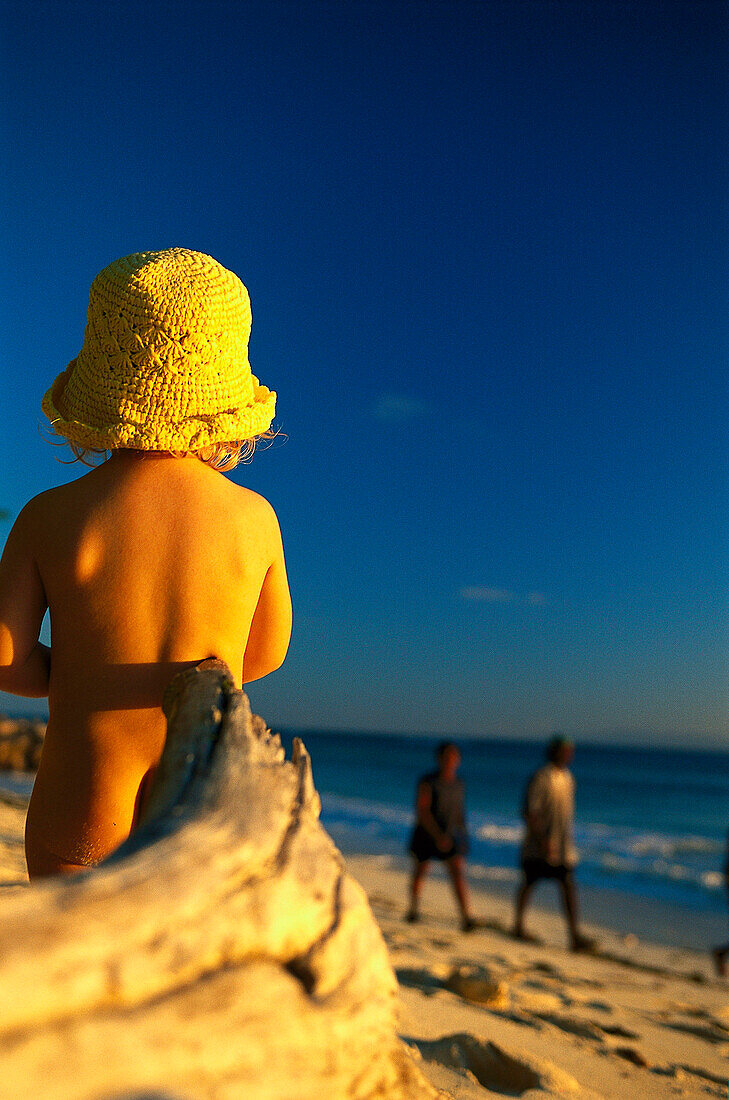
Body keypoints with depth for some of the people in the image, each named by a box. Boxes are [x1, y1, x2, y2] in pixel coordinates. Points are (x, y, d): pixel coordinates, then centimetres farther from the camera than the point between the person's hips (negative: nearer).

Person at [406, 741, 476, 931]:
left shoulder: (459, 783, 0)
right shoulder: (428, 782, -16)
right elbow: (422, 812, -21)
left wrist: (463, 835, 14)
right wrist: (438, 836, -29)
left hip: (452, 835, 3)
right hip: (427, 834, -2)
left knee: (458, 874, -13)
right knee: (420, 873, 14)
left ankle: (466, 918, -15)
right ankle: (414, 909, 36)